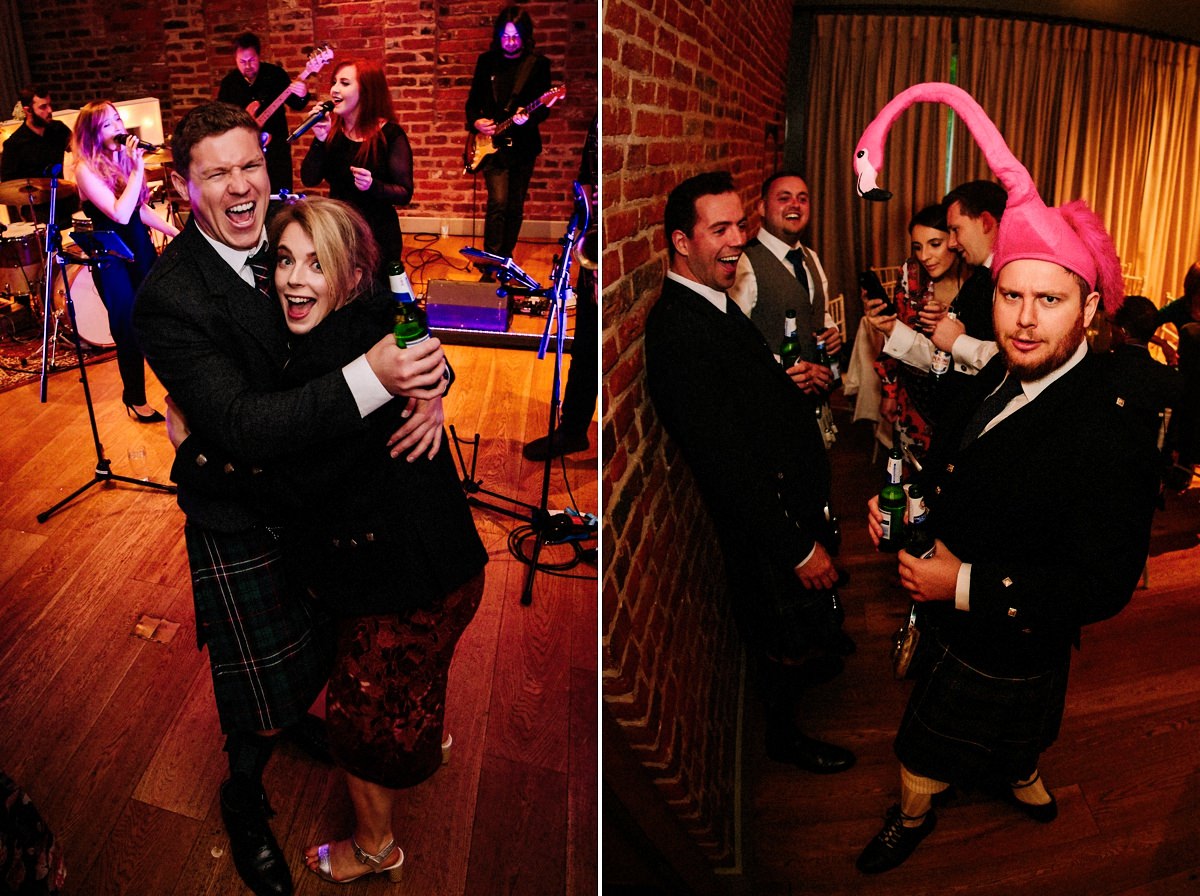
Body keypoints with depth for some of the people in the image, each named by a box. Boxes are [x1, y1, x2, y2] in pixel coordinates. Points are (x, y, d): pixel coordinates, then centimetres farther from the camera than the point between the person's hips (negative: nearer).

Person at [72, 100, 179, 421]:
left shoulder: (124, 159, 6)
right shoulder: (86, 169, -16)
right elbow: (120, 214, -28)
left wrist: (176, 233, 7)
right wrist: (138, 168, -27)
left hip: (142, 249, 6)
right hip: (112, 260, -6)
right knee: (131, 332, 2)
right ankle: (135, 399, 20)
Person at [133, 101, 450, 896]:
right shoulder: (169, 298, -23)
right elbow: (240, 424, -33)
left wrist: (429, 380, -26)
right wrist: (373, 377, -44)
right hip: (243, 518, -5)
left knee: (322, 653, 26)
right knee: (265, 697, 12)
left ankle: (300, 721, 60)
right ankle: (245, 802, 44)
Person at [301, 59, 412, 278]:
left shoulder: (390, 134, -12)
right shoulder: (332, 130, 0)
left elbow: (405, 194, -14)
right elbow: (309, 180, -5)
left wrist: (373, 186, -31)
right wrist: (319, 140, -17)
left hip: (378, 237, -4)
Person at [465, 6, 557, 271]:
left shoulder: (538, 64, 0)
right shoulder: (486, 61, 6)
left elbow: (544, 108, -6)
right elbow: (473, 101, 12)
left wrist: (528, 117, -26)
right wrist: (476, 121, -8)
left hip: (523, 146, 1)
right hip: (492, 143, 0)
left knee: (516, 207, 8)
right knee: (498, 202, -15)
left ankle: (506, 259, 25)